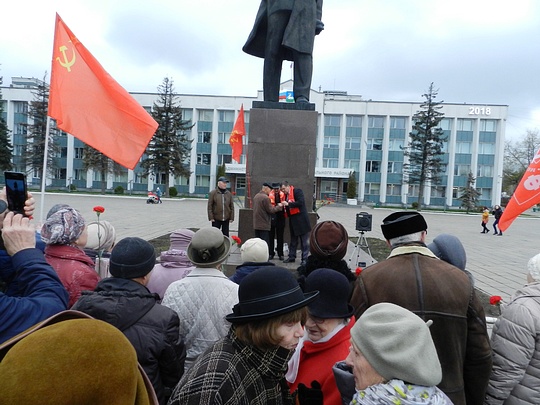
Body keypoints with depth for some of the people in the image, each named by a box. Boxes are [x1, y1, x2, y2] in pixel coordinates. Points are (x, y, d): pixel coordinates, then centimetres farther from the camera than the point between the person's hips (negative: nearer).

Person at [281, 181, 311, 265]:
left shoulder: (297, 191, -10)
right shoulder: (286, 195, 12)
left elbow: (300, 202, -22)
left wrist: (288, 204, -20)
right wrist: (283, 206, -2)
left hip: (301, 220, -8)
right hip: (292, 220, 8)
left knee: (304, 241, 1)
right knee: (293, 240, 16)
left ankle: (305, 258, 8)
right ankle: (291, 257, 25)